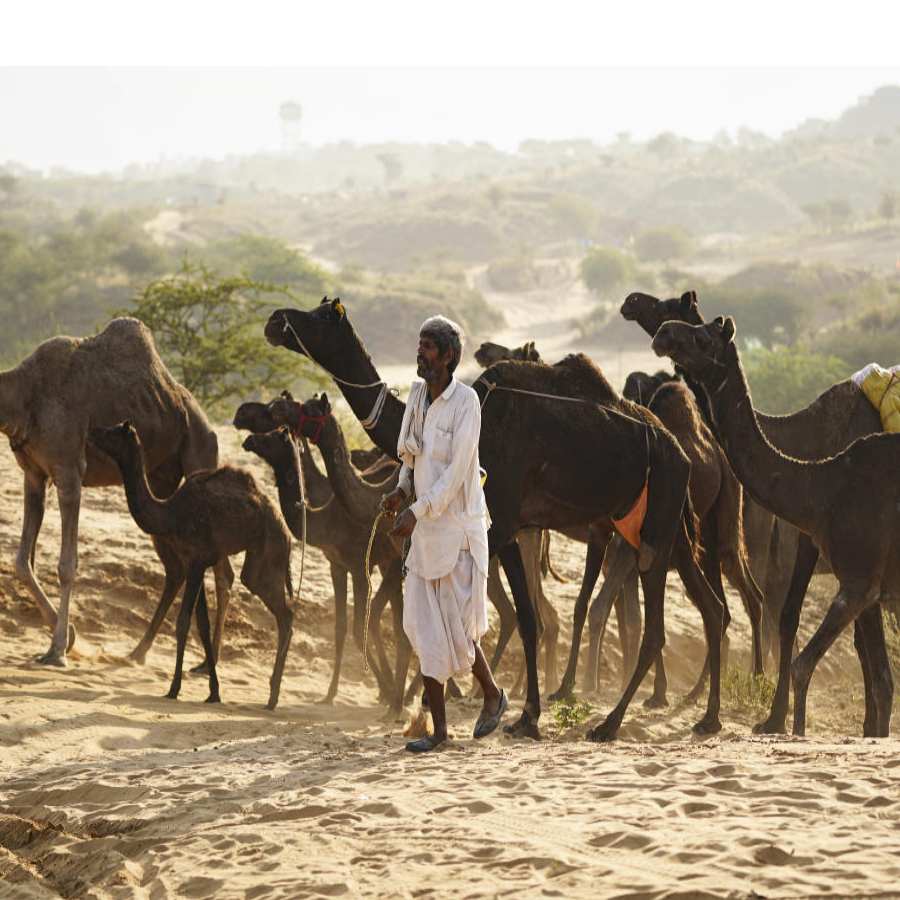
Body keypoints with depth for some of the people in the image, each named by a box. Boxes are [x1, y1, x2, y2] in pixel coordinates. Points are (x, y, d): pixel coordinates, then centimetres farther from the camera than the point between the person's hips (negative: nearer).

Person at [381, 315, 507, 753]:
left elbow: (457, 469, -19)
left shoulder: (466, 402, -14)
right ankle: (438, 727, 7)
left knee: (456, 626, -1)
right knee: (425, 626, 3)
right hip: (425, 533, 7)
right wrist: (401, 490, 0)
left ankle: (492, 695, 25)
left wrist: (417, 511, -22)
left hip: (459, 526, -7)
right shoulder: (417, 395, 7)